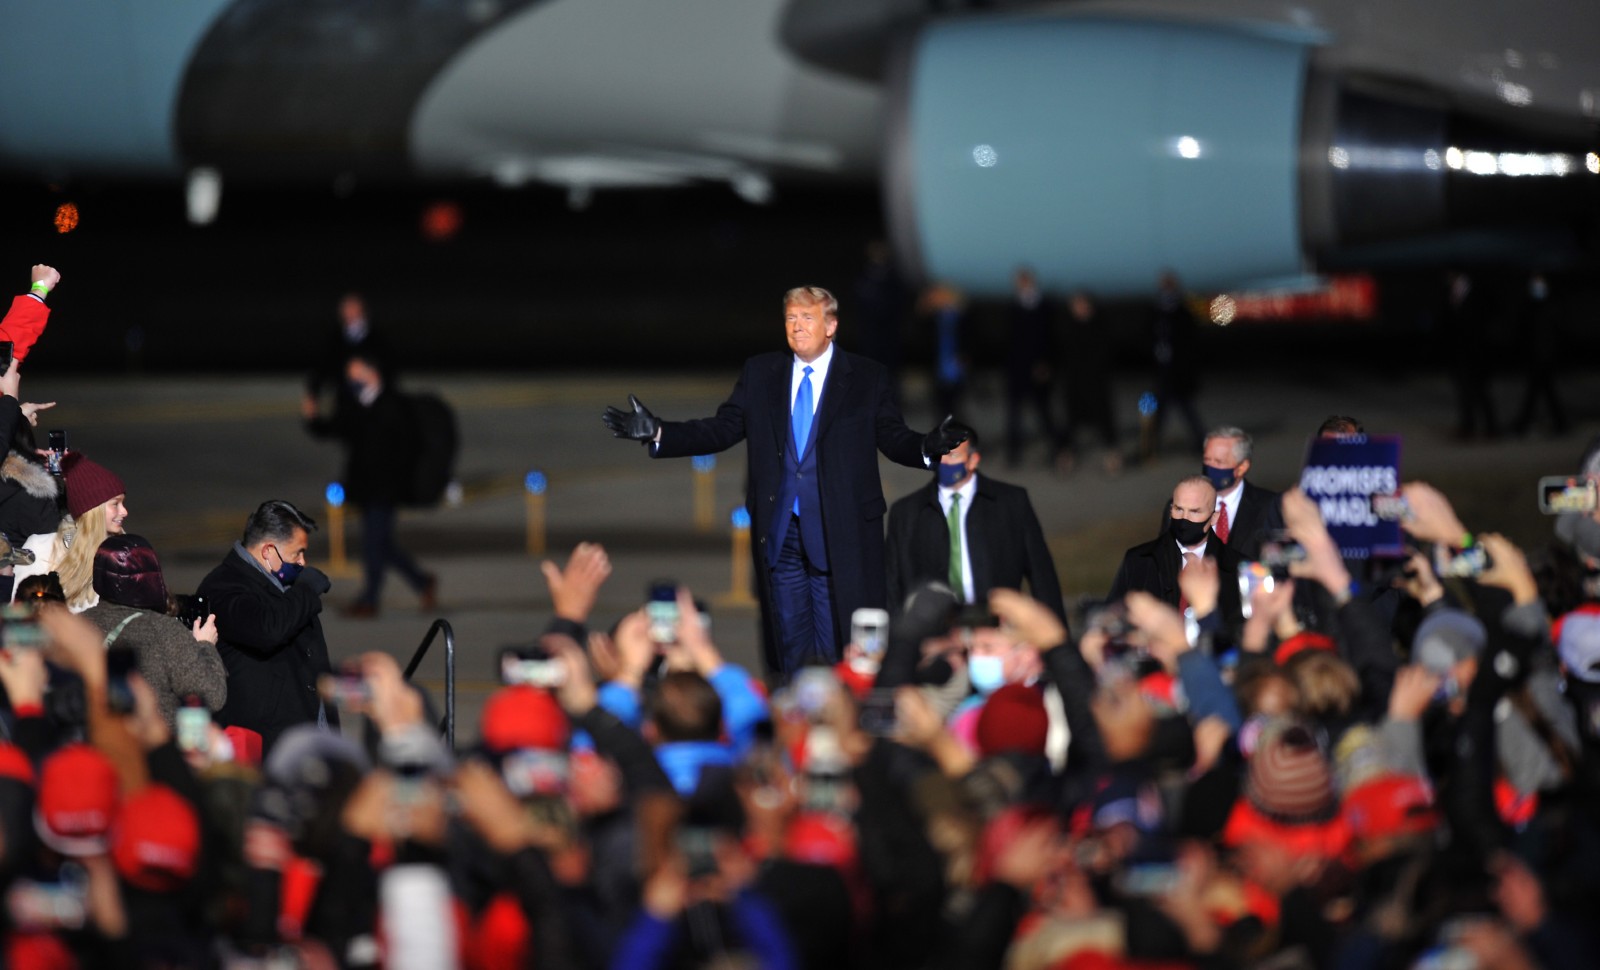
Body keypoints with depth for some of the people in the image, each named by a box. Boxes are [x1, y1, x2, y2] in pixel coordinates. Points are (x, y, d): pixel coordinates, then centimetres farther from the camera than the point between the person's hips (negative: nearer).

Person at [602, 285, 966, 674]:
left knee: (838, 651, -3)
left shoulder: (866, 378, 3)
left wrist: (928, 447, -22)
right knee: (788, 649, 8)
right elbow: (720, 430, 6)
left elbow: (893, 438, 0)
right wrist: (656, 432, -7)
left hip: (840, 537, -3)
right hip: (779, 534, 3)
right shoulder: (759, 374, 10)